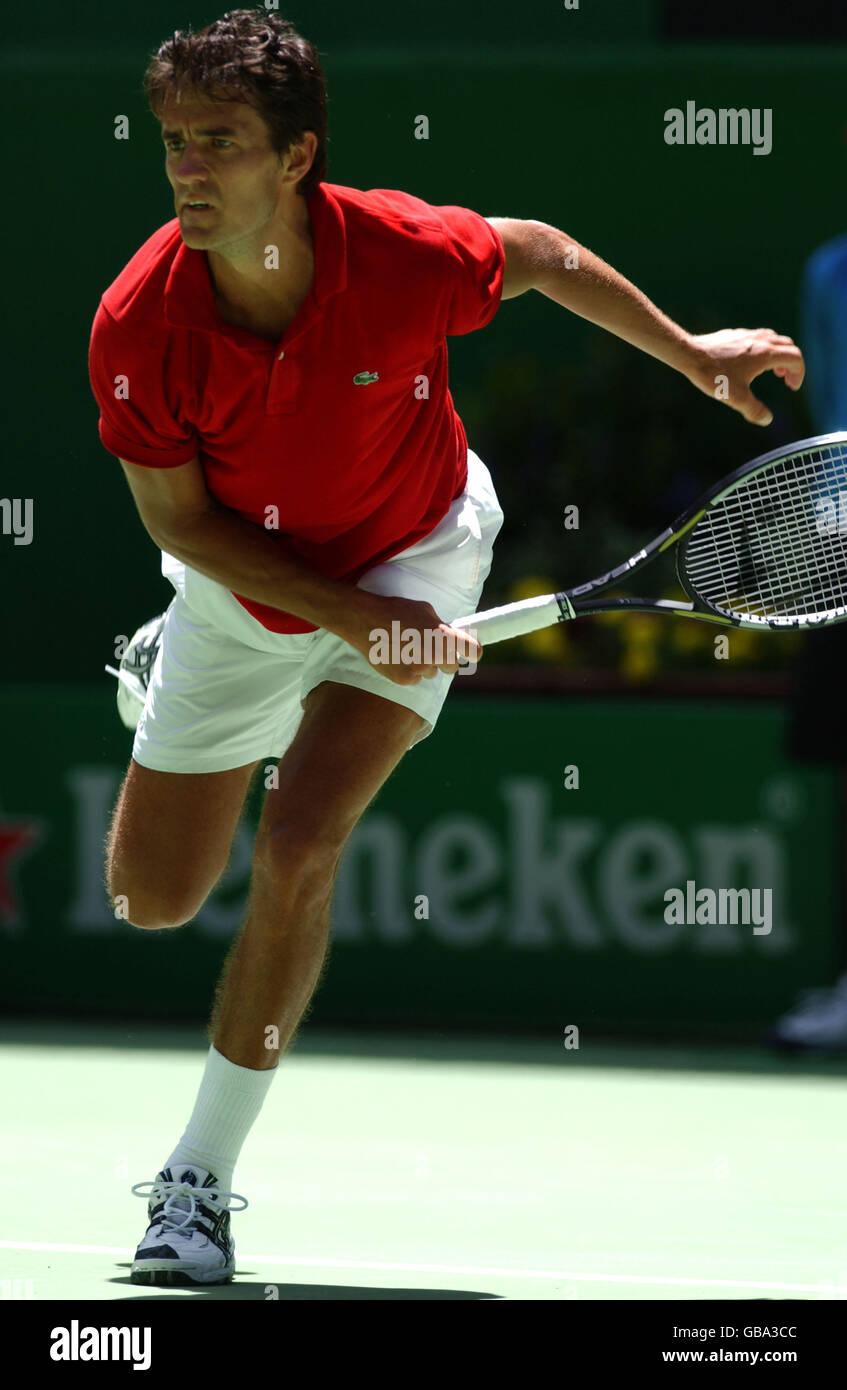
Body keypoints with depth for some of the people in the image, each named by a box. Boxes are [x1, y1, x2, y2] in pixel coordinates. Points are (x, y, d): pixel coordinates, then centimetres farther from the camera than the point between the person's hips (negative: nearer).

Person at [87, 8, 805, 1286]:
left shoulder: (409, 255, -30)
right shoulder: (139, 327, -29)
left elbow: (540, 256, -6)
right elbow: (183, 521, -16)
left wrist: (693, 353, 3)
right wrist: (347, 616, -26)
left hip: (413, 561, -2)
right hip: (245, 593, 2)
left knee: (296, 852, -22)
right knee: (153, 899, 10)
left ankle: (199, 1183, -10)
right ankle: (164, 679, 47)